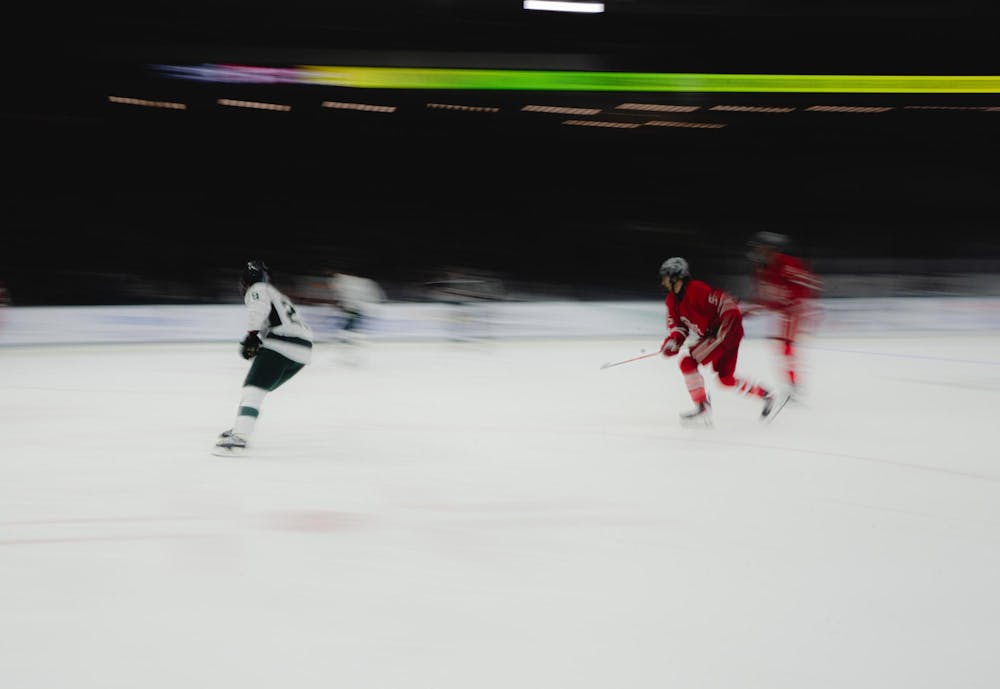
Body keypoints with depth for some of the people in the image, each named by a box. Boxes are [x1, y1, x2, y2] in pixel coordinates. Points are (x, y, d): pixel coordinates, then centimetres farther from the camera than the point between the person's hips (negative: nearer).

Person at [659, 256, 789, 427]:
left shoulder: (696, 290, -21)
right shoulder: (672, 299, 8)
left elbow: (725, 303, -24)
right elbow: (677, 325, 11)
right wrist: (672, 341, -7)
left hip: (728, 332, -10)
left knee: (688, 362, -15)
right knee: (726, 379, 17)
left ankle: (702, 408, -11)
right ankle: (770, 397, 26)